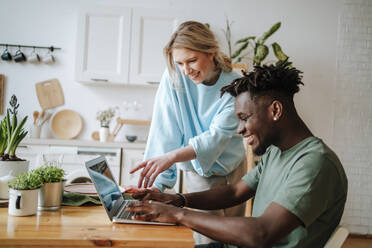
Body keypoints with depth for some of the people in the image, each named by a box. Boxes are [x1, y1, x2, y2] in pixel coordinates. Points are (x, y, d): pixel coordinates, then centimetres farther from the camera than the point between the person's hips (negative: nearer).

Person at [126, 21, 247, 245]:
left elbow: (218, 136, -28)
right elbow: (165, 133, -20)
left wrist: (172, 156, -44)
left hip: (234, 171, 1)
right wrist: (156, 184, -29)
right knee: (209, 241, -4)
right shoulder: (174, 78, -16)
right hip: (200, 175, -1)